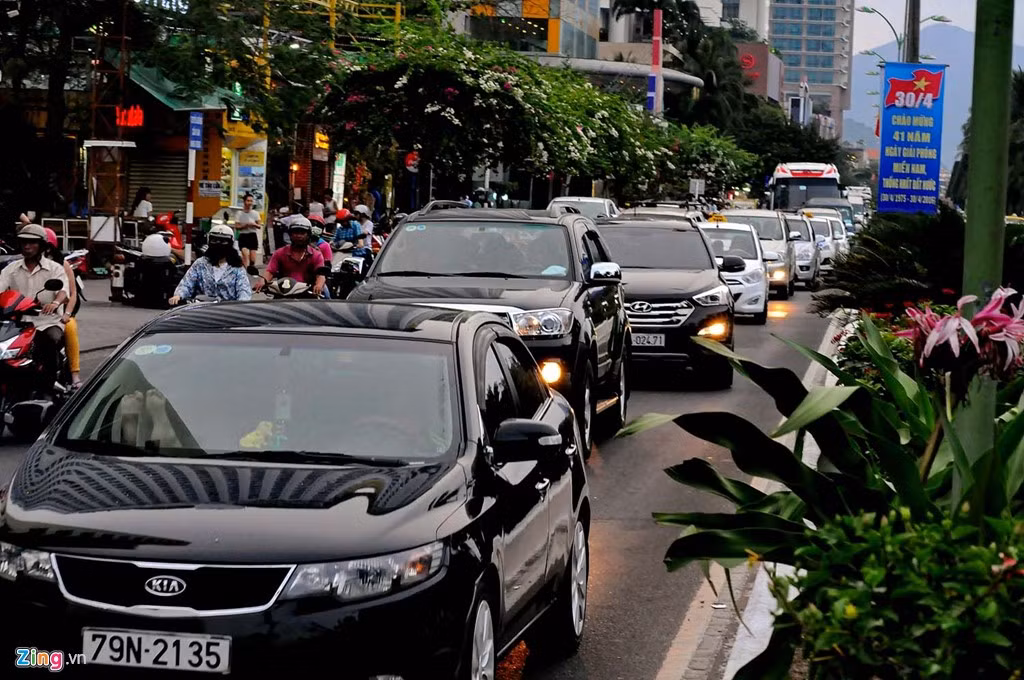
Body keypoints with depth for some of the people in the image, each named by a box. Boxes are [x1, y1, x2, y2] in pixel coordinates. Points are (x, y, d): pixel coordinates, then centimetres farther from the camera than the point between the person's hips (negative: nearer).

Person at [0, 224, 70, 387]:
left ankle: (49, 383, -22)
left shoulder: (55, 269, 5)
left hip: (47, 321, -3)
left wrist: (55, 303, -37)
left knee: (53, 339, -34)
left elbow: (63, 290, -13)